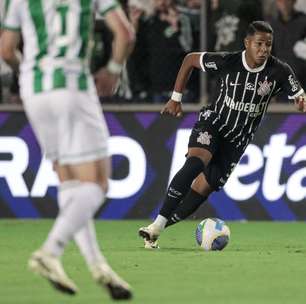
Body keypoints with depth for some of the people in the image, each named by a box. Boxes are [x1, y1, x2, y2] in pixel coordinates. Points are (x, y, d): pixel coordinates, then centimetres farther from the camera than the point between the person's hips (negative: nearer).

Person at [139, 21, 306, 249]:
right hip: (212, 121, -2)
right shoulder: (227, 62, -17)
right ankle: (157, 225, -30)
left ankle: (158, 230, 8)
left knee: (204, 187, -3)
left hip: (238, 139, 3)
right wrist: (176, 99, 0)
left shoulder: (279, 71, -15)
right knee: (196, 162, -30)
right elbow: (190, 59, -2)